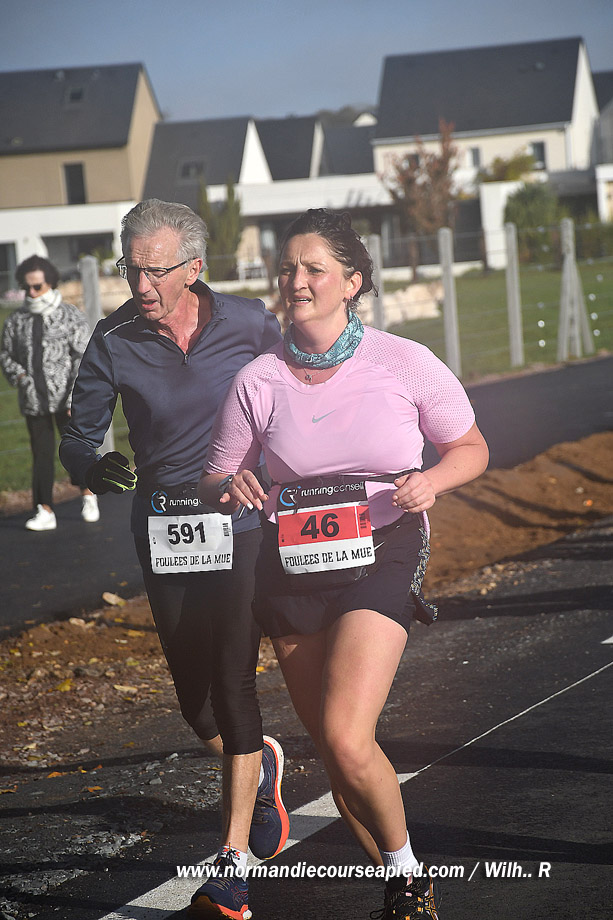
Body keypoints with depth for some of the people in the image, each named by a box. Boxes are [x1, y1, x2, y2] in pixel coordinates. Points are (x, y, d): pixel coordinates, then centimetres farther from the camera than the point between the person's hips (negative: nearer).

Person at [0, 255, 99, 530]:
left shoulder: (71, 317, -2)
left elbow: (84, 360, -5)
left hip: (65, 398, -3)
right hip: (33, 400, 3)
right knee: (41, 454, 4)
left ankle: (88, 496, 24)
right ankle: (45, 512, 8)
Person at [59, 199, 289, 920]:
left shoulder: (249, 325, -8)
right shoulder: (115, 343, -6)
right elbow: (78, 440, -2)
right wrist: (97, 467, -24)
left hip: (241, 519, -2)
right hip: (160, 528, 2)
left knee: (232, 682, -10)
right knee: (194, 692, 8)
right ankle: (259, 766, 42)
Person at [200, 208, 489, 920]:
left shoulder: (404, 364, -5)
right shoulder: (258, 381, 0)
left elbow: (470, 449, 8)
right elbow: (214, 481, 10)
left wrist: (431, 481, -13)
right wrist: (232, 488, -14)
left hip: (381, 561, -3)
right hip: (292, 570, 3)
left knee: (347, 742, -20)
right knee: (334, 753, 9)